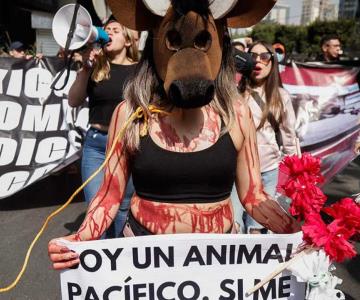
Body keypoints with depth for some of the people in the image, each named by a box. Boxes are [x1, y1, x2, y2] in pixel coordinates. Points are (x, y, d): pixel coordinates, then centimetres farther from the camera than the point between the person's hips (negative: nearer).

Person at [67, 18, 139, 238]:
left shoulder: (139, 70, 2)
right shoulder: (96, 67, 4)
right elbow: (74, 101, -2)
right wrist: (86, 67, -11)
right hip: (96, 144, 1)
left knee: (122, 207, 12)